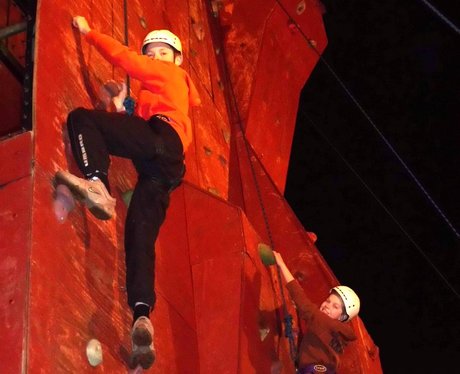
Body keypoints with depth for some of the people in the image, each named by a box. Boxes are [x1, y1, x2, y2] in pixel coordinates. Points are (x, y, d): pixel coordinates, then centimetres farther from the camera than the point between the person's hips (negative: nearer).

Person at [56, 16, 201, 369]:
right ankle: (143, 316, -29)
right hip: (166, 163, 7)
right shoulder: (174, 90, 44)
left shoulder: (169, 73, 23)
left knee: (81, 117, -10)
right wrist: (123, 109, 31)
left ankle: (97, 183, -34)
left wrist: (89, 32, 21)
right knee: (141, 234, -9)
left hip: (160, 137, -7)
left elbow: (124, 58, 13)